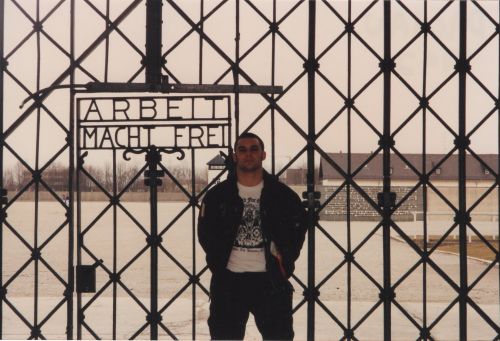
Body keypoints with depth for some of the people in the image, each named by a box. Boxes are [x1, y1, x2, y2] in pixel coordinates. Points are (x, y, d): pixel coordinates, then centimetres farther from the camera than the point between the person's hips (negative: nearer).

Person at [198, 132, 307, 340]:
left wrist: (285, 257, 1)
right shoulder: (217, 195, 3)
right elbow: (205, 232, 8)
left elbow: (298, 228, 9)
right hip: (229, 280, 1)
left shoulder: (283, 194, 2)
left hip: (271, 280, 0)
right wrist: (218, 261, 1)